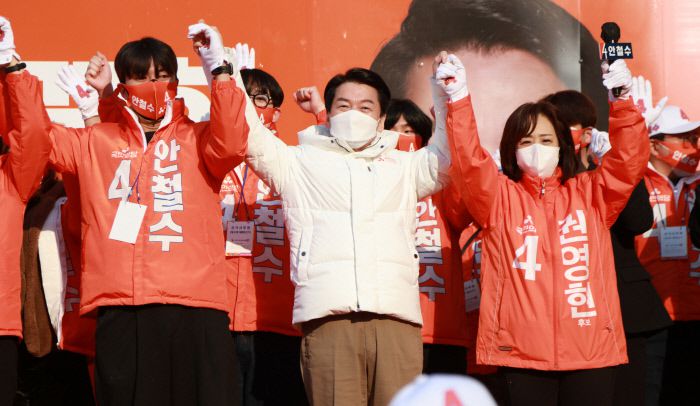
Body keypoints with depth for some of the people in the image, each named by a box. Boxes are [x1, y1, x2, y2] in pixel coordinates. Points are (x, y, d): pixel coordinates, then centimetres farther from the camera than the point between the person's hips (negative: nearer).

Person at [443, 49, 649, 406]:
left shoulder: (591, 194, 13)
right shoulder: (499, 197, 8)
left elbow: (630, 161, 0)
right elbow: (468, 162, -7)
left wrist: (622, 102, -15)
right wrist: (459, 99, -20)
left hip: (591, 350, 1)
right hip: (522, 353, -1)